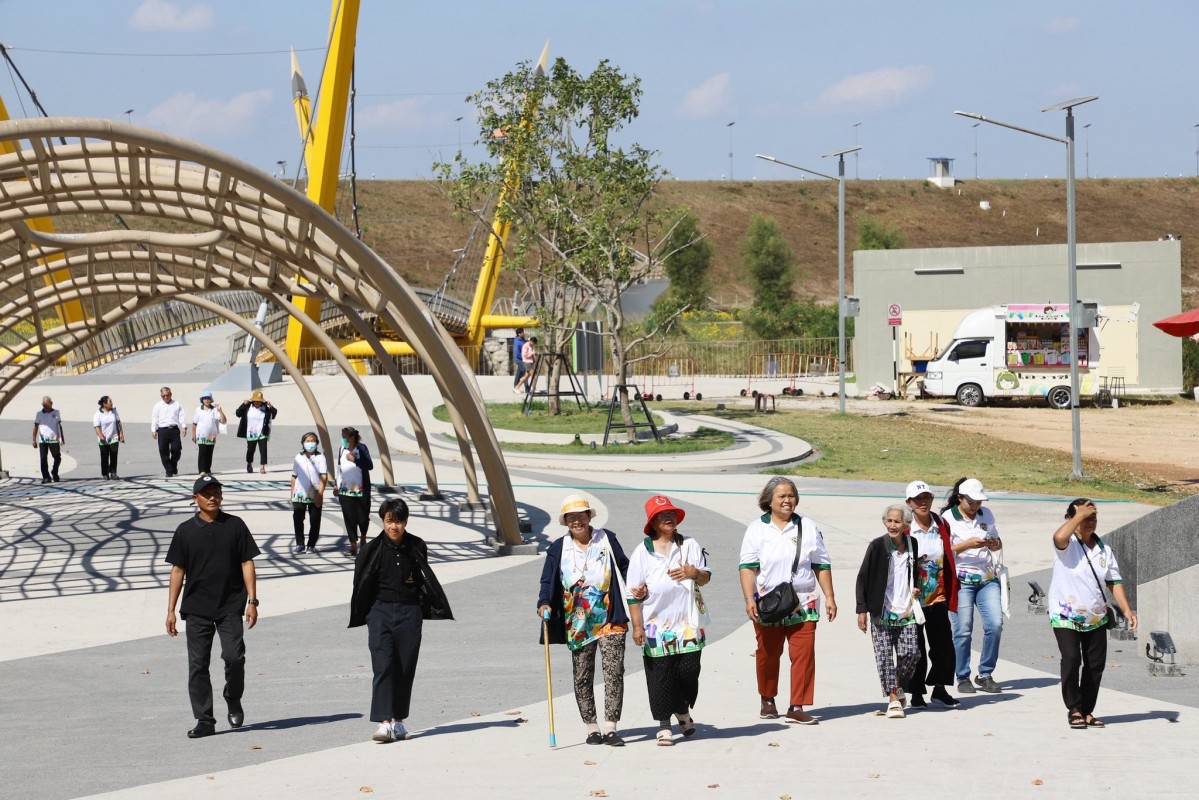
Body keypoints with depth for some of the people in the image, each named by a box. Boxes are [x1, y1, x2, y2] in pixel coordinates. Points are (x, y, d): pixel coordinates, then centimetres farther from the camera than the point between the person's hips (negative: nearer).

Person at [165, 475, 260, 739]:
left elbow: (247, 563, 4)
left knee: (234, 656, -13)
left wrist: (252, 601, -3)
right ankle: (204, 720, 6)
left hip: (230, 607, -1)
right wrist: (171, 610, 5)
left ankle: (233, 700, 15)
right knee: (198, 664, 0)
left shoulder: (234, 525, 4)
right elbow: (178, 570, 8)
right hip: (196, 608, 1)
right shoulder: (185, 530, 5)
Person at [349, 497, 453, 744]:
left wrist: (431, 610, 10)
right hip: (381, 612, -2)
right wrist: (360, 617, 2)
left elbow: (426, 581, 11)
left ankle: (399, 719, 19)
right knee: (383, 666, -10)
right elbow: (362, 585, 2)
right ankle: (384, 722, -15)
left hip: (409, 613, 2)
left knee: (406, 668, 6)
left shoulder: (416, 548, 2)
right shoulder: (373, 549, -3)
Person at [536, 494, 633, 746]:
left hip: (610, 620, -1)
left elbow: (624, 569, 10)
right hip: (578, 625, 1)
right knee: (582, 677, 4)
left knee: (614, 671, -10)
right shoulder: (558, 548, 3)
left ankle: (610, 727, -9)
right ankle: (591, 727, 13)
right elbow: (548, 581, 3)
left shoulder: (607, 540, 4)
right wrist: (544, 604, -16)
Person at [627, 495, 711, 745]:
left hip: (688, 624, 2)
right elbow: (634, 593, 0)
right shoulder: (642, 553, 1)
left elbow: (705, 578, 11)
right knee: (660, 675, -1)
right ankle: (664, 725, 9)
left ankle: (683, 711, 28)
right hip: (657, 626, -2)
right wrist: (637, 626, -5)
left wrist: (694, 572, -13)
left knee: (689, 671, 1)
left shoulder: (690, 546, 8)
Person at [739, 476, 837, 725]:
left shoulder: (808, 527, 9)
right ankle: (767, 700, 27)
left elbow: (822, 565, 12)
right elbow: (747, 566, -1)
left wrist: (829, 597, 7)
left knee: (804, 653, -8)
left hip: (803, 604, 1)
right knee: (768, 654, 7)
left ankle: (797, 707, -4)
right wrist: (749, 599, -12)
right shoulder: (757, 528, 4)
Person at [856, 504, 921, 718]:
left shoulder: (912, 545, 6)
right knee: (885, 655, -6)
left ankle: (899, 686, 22)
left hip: (906, 612, 3)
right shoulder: (877, 546, -5)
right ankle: (893, 699, 1)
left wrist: (917, 588, 5)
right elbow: (862, 578, -2)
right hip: (881, 613, -3)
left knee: (911, 652, -5)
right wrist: (862, 610, -6)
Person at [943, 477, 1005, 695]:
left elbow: (997, 542, 22)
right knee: (963, 630, -6)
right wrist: (967, 545, -21)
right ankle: (963, 678, 7)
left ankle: (985, 674, 7)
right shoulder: (948, 518, -4)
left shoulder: (986, 514, 11)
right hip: (960, 580, -4)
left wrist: (994, 544, -2)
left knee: (995, 624, -6)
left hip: (987, 579, 4)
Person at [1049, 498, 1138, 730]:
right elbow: (1059, 537, -35)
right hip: (1065, 617, -5)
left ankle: (1087, 710, 18)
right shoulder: (1068, 544, -9)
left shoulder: (1104, 550, 8)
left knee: (1096, 664, 4)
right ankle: (1074, 708, -4)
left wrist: (1127, 609, -2)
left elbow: (1115, 582, 9)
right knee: (1071, 659, -19)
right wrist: (1079, 515, -23)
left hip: (1096, 618, 5)